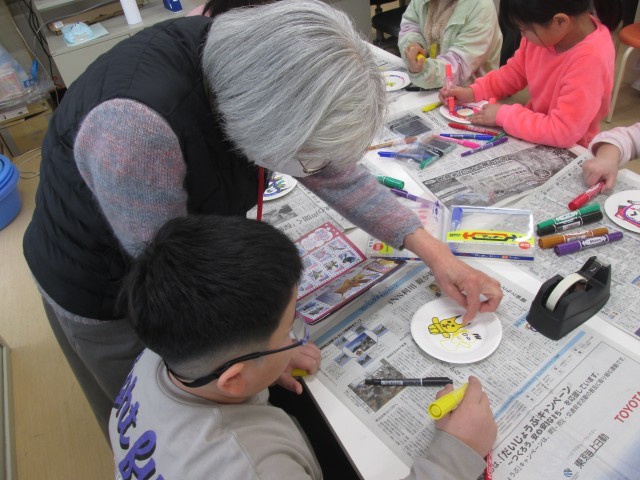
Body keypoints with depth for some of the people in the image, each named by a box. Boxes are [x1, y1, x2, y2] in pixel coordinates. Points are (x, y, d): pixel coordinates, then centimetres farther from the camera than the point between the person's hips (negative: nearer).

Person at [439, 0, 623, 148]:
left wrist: (503, 115, -24)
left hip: (567, 152, -6)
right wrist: (473, 92, -6)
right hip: (536, 128, 6)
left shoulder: (591, 60, -30)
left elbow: (563, 132, -31)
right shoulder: (547, 31, -10)